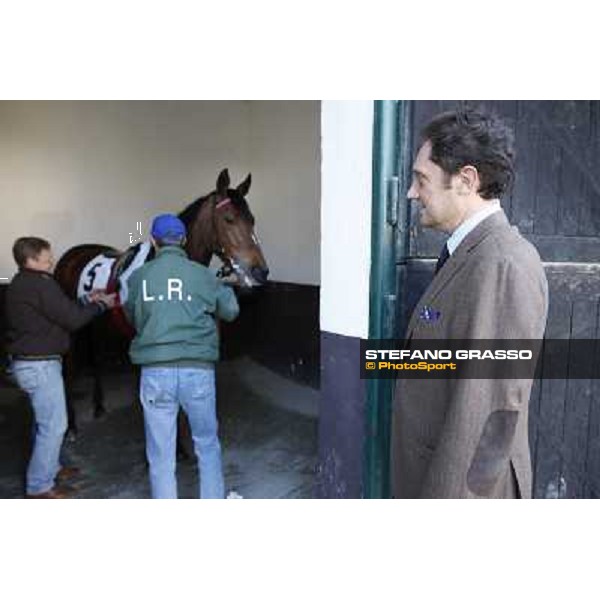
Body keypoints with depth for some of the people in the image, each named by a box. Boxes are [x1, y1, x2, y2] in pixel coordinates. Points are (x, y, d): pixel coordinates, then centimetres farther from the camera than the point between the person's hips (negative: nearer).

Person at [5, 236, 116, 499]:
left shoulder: (20, 284, 12)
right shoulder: (40, 284, -19)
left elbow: (59, 311, 14)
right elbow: (71, 319, -17)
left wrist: (88, 301, 8)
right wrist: (100, 304, -5)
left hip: (27, 363, 10)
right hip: (40, 365, -10)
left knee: (45, 420, 22)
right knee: (53, 425, 0)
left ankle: (50, 468, 38)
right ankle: (39, 487, 11)